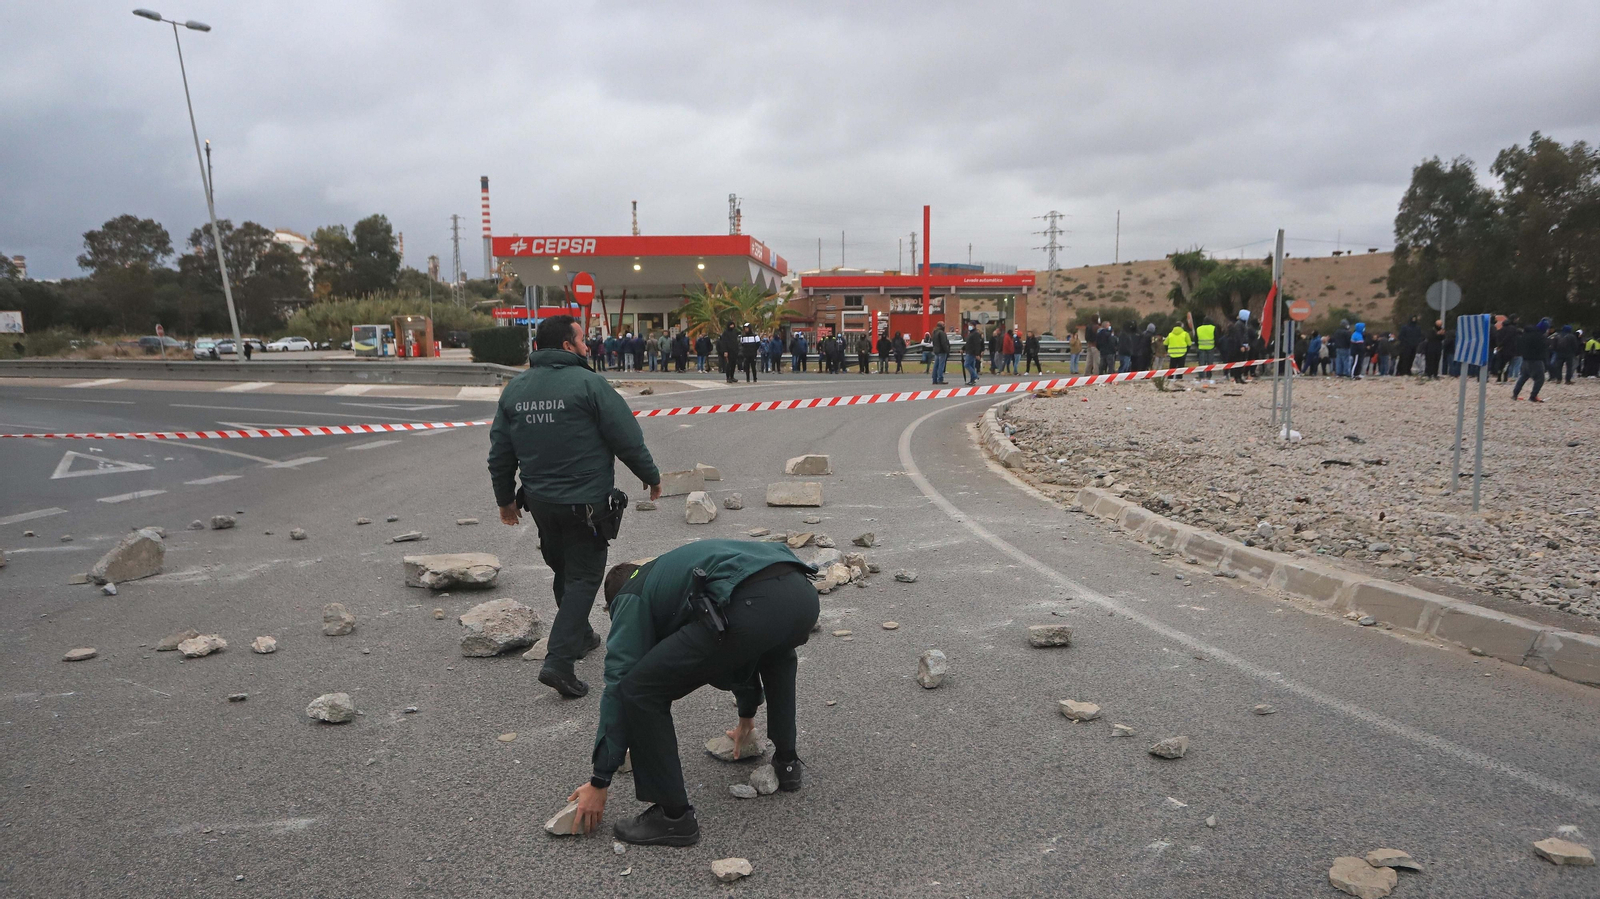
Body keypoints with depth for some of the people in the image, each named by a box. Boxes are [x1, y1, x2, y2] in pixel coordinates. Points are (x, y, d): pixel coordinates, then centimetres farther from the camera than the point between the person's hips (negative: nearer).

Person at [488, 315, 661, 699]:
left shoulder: (515, 389, 5)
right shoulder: (588, 383, -14)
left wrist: (505, 498, 23)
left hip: (540, 501, 6)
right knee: (583, 577, 1)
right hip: (586, 502, -6)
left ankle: (579, 637, 38)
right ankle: (559, 660, -9)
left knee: (563, 572, 22)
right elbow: (628, 440, -12)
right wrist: (651, 477, 3)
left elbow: (500, 454, 11)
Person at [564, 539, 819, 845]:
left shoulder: (631, 598, 24)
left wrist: (599, 782, 21)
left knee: (639, 691, 8)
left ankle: (673, 816, 16)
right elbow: (742, 645, 54)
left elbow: (619, 682, 16)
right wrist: (747, 713, 67)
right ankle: (787, 762, 44)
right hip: (803, 593, 8)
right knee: (777, 653, 44)